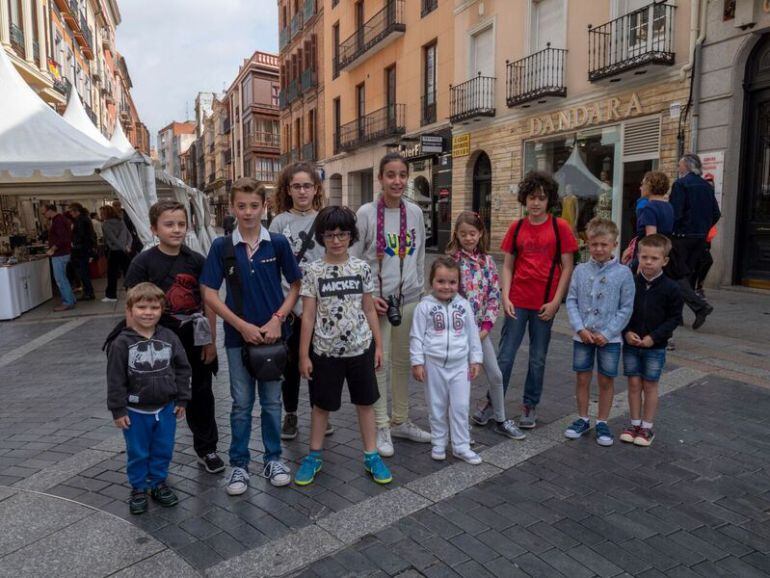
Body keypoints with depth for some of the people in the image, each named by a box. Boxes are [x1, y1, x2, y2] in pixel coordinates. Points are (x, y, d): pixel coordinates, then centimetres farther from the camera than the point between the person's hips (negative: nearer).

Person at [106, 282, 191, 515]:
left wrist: (181, 400, 2)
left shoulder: (169, 338, -6)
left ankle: (158, 483, 35)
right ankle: (138, 489, 31)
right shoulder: (122, 343, -14)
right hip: (135, 411, -2)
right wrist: (118, 410, -9)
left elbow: (182, 369, 1)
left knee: (163, 450, 15)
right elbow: (115, 380, -10)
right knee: (138, 454, 13)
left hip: (165, 408, 3)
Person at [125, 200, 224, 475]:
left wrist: (211, 341, 1)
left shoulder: (197, 261, -2)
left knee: (201, 395, 14)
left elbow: (208, 303, 2)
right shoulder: (143, 263, -8)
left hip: (195, 340, 2)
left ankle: (206, 448, 32)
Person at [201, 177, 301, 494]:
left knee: (272, 401, 12)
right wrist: (242, 326, -11)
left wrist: (277, 319, -12)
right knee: (241, 403, 10)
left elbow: (296, 285, 1)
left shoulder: (278, 243, -4)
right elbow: (209, 293, -4)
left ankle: (273, 459, 28)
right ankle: (239, 464, 25)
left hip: (273, 334, 1)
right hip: (238, 335, 0)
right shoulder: (222, 247, -5)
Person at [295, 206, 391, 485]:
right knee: (321, 405, 13)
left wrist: (378, 345, 4)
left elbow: (369, 309, 5)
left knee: (366, 402, 11)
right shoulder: (313, 271, -5)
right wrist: (304, 355, -5)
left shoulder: (362, 268, -1)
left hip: (360, 348, 1)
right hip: (325, 351, -1)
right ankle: (314, 456, 31)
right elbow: (308, 315, -5)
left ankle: (371, 456, 27)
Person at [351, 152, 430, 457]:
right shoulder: (366, 213, -8)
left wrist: (420, 291, 11)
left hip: (409, 299, 4)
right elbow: (352, 259, -6)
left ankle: (400, 421, 28)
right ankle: (381, 427, 14)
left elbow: (419, 257, 12)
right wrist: (367, 295, -11)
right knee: (379, 361, 0)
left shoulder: (415, 212, 5)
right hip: (377, 299, -4)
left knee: (402, 361, 13)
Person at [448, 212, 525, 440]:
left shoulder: (487, 261, 4)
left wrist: (486, 325, -3)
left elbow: (494, 295, 4)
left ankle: (501, 420, 25)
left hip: (480, 327, 4)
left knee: (496, 375, 8)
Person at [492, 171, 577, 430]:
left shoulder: (560, 227, -2)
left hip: (545, 303, -1)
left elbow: (567, 267, -1)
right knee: (505, 355, 5)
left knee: (538, 358, 10)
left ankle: (530, 406, 25)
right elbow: (507, 265, 6)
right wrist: (505, 297, -5)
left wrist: (555, 302, -7)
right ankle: (493, 402, 18)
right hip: (517, 301, 1)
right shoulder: (516, 227, 4)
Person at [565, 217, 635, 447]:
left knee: (606, 380, 9)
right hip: (582, 336, 2)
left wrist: (607, 333, -12)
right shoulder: (580, 270, -1)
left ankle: (602, 423, 25)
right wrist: (580, 328, -12)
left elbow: (626, 308, -5)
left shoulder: (623, 273, -6)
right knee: (582, 377, 11)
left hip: (609, 338, -1)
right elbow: (571, 301, -1)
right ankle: (582, 419, 28)